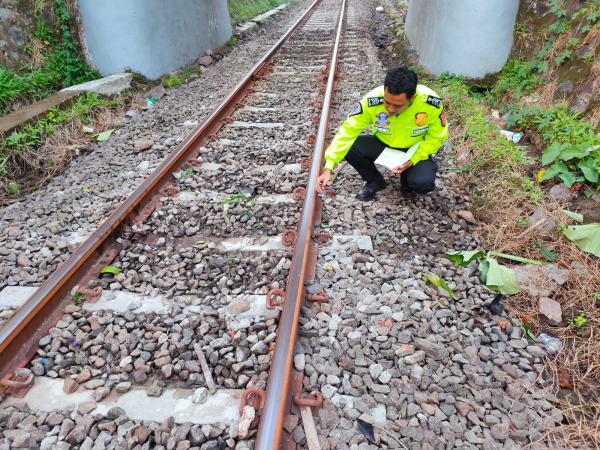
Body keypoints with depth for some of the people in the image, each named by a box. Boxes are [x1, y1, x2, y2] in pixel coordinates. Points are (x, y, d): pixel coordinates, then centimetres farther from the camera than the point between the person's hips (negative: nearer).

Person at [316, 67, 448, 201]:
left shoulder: (431, 103, -28)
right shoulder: (372, 100, -28)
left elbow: (436, 137, -11)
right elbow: (348, 131, -25)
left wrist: (413, 160, -23)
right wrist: (328, 167, -32)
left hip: (415, 150, -1)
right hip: (382, 145, 2)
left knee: (423, 183, -31)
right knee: (349, 147, -25)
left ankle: (408, 176, 8)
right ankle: (375, 180, 4)